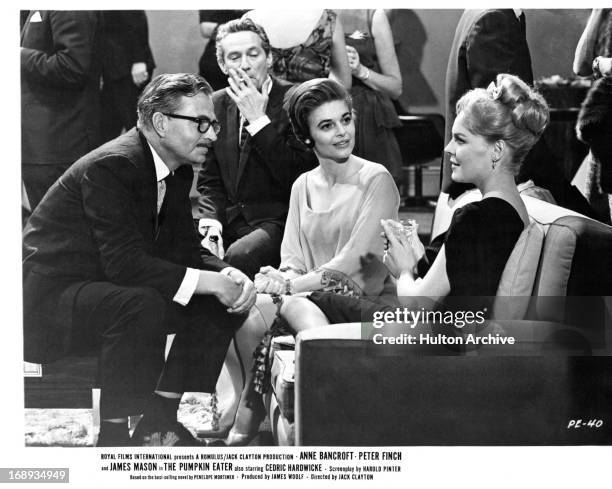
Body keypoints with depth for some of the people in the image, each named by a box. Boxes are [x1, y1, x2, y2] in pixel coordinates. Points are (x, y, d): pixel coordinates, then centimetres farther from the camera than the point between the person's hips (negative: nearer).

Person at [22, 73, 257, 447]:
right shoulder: (111, 166, -23)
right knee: (141, 304, -38)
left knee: (228, 299, -2)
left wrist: (228, 274, -14)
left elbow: (184, 249, 7)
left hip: (108, 290, 9)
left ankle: (159, 419, 0)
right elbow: (124, 263, -31)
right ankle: (115, 432, -23)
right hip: (50, 296, -9)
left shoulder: (179, 171, 6)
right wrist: (208, 281, -31)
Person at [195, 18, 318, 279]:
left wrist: (259, 120, -15)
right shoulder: (218, 104, 11)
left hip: (279, 221, -5)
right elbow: (210, 180, 14)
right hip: (229, 220, 5)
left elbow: (298, 178, -14)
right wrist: (211, 224, -6)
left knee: (239, 257, -33)